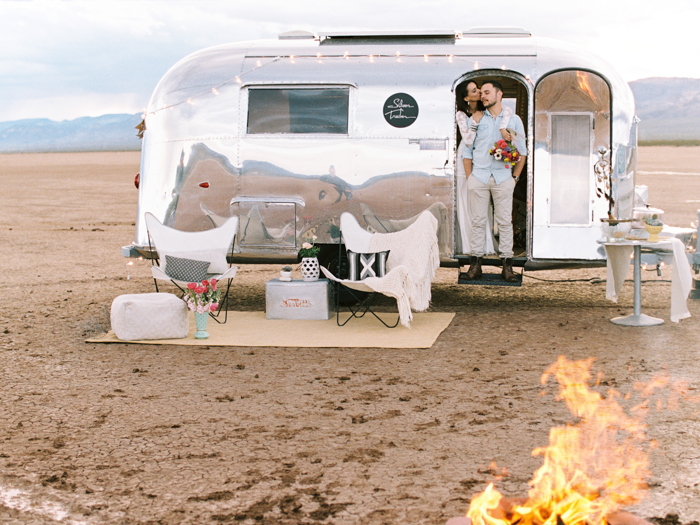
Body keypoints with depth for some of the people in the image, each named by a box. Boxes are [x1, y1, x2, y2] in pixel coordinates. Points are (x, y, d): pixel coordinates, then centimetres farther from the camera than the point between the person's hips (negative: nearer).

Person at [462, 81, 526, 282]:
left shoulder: (514, 120, 9)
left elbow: (522, 152, 11)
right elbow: (467, 150, 12)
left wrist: (515, 177, 1)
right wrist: (469, 178, 4)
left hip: (503, 177, -1)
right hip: (478, 176, 1)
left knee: (505, 221, -1)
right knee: (478, 220, 0)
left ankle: (507, 265, 4)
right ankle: (475, 264, 4)